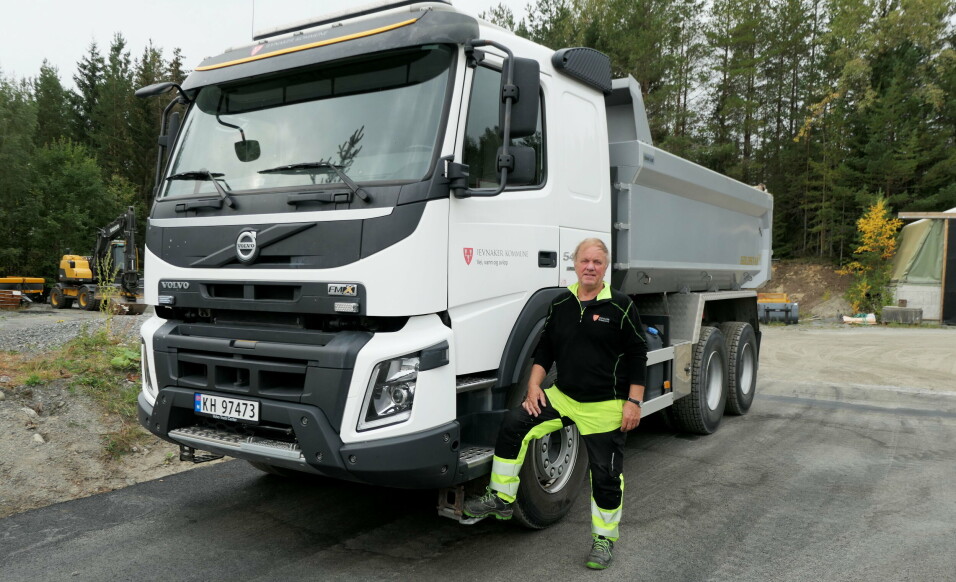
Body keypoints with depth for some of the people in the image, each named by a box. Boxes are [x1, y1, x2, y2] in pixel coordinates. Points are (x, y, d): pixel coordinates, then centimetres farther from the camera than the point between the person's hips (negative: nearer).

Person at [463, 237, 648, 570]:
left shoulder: (620, 306, -7)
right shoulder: (560, 305, 5)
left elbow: (637, 356, -7)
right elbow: (545, 349, 11)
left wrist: (634, 402, -11)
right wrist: (534, 384, 0)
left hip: (605, 408, -4)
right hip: (563, 397, 4)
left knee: (606, 475, 5)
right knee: (513, 425, -9)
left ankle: (604, 539, 27)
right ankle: (501, 499, 5)